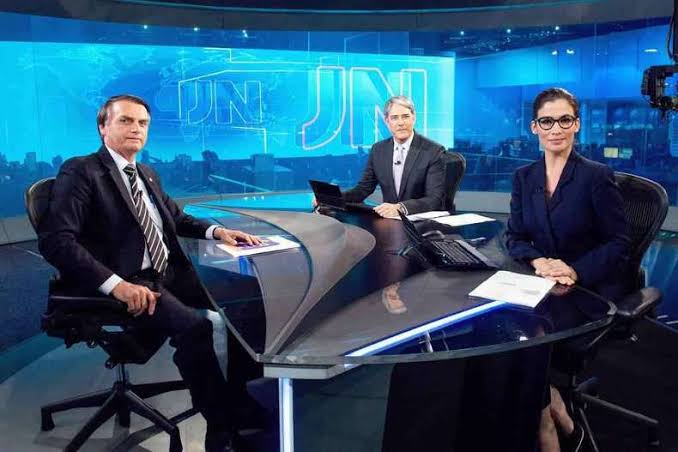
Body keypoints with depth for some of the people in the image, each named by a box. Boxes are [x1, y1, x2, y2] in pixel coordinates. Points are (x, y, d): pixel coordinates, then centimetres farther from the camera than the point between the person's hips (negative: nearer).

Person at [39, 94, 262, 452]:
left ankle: (238, 396, 3)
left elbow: (176, 218, 29)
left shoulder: (147, 175, 18)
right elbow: (55, 241, -17)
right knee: (194, 327, -30)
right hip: (127, 282, -8)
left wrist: (216, 230, 8)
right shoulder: (80, 172, -6)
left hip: (168, 274, 8)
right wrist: (116, 283, -28)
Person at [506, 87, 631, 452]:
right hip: (545, 285, 4)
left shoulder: (597, 176, -8)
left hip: (592, 290, -4)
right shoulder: (524, 177, 6)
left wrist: (575, 271, -22)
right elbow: (515, 237, 6)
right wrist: (538, 261, -16)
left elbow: (618, 244, -7)